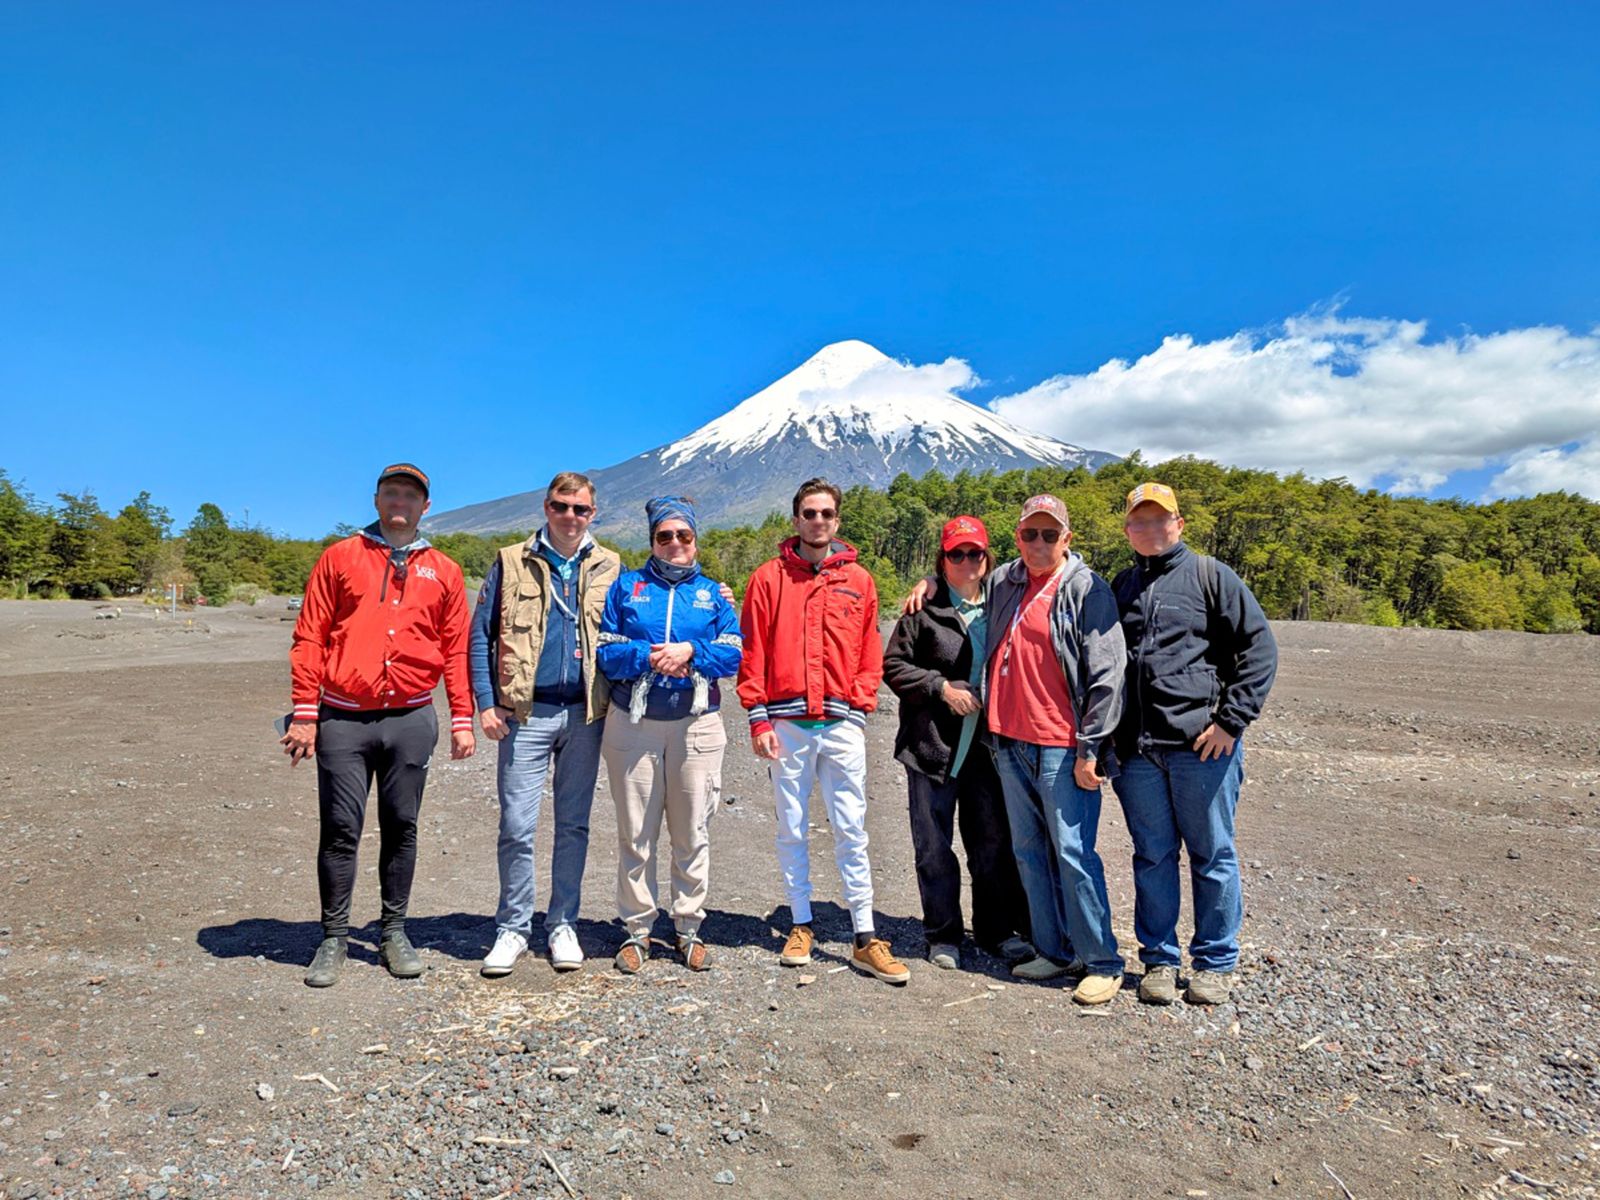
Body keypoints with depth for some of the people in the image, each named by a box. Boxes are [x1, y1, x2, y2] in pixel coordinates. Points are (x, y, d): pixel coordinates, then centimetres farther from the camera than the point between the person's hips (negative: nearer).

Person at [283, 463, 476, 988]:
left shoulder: (444, 572, 9)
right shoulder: (340, 558, 5)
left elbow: (456, 649, 9)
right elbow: (309, 638, 1)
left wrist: (462, 719, 3)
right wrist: (304, 713, -5)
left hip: (411, 719, 1)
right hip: (343, 719, -1)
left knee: (402, 828, 9)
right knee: (340, 830, 3)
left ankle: (394, 932, 23)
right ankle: (334, 938, 18)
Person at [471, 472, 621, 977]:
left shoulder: (609, 568, 7)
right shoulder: (511, 563, 4)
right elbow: (481, 635, 3)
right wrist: (487, 703, -4)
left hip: (585, 714, 1)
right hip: (526, 713, -1)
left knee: (574, 824, 9)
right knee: (517, 825, 0)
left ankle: (563, 924, 22)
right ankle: (513, 927, 16)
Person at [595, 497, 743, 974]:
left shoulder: (713, 593, 10)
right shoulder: (626, 587, 8)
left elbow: (732, 653, -1)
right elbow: (605, 652, -1)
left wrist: (689, 652, -16)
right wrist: (650, 657, -15)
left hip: (697, 726, 1)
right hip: (633, 724, 0)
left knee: (692, 832, 6)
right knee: (635, 832, 5)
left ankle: (689, 928, 20)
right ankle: (636, 929, 19)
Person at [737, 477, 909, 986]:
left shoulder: (859, 580, 9)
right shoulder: (770, 577, 4)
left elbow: (870, 653, 11)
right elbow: (753, 652, 2)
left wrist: (860, 705, -1)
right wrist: (758, 718, -3)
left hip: (841, 723, 0)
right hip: (786, 723, 0)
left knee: (851, 830, 1)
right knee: (791, 830, 9)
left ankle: (864, 938, 8)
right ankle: (801, 925, 23)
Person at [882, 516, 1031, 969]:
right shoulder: (924, 610, -3)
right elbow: (893, 665, -2)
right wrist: (941, 686, -12)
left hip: (987, 744, 3)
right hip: (933, 745, -2)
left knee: (994, 841, 11)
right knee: (934, 846, 8)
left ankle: (998, 929, 28)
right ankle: (943, 935, 24)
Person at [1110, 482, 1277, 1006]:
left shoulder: (1210, 576, 1)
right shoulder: (1121, 587, 14)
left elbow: (1259, 647, -3)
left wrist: (1231, 721, -10)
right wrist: (1109, 736, 10)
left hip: (1202, 745, -3)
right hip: (1137, 751, 4)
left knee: (1212, 856, 9)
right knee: (1152, 857, 11)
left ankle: (1216, 963, 24)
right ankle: (1159, 959, 25)